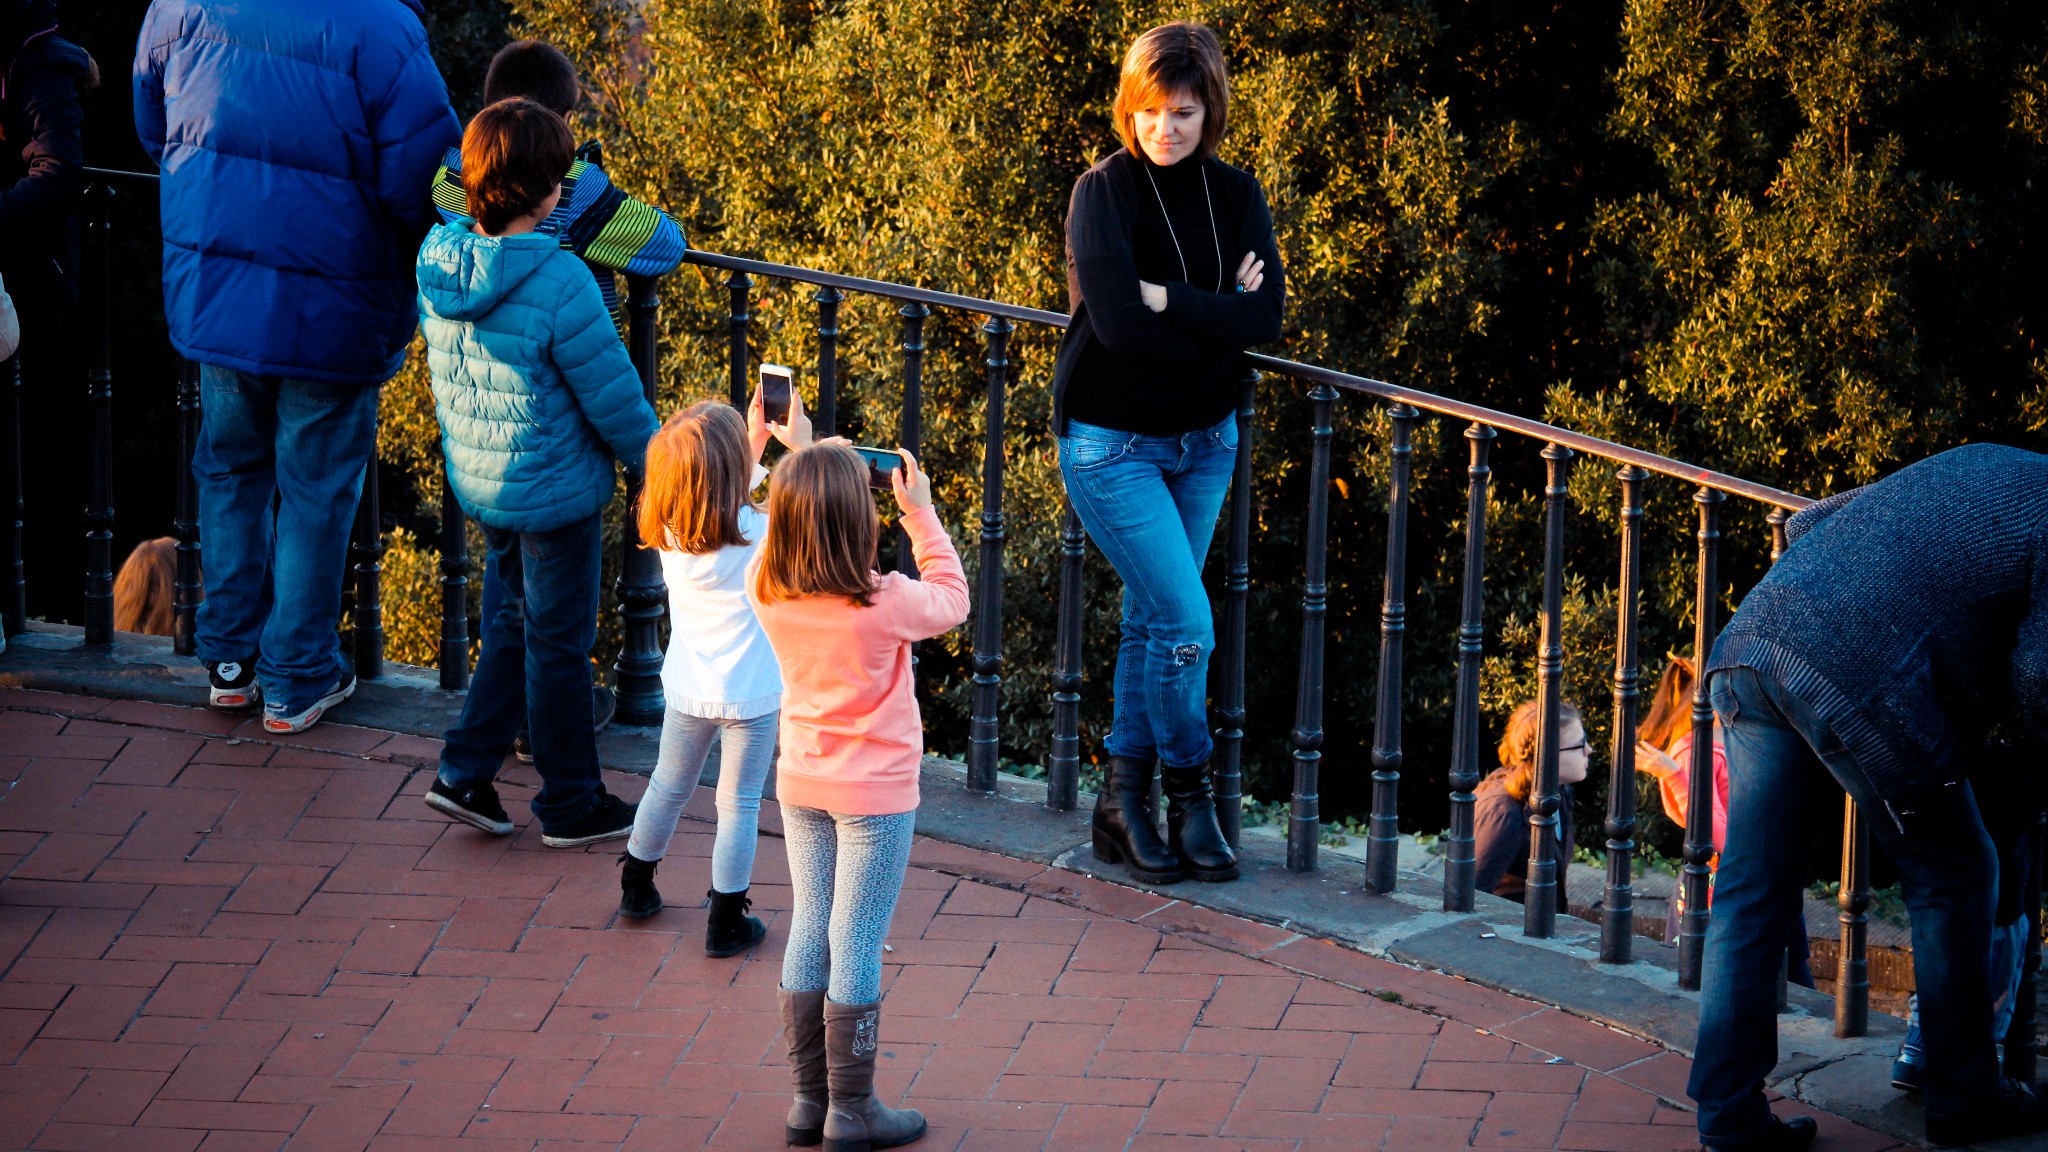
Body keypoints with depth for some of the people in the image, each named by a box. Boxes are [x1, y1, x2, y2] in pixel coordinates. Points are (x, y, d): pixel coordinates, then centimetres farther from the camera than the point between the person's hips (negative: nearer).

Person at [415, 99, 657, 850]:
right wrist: (659, 469, -3)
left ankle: (464, 773, 23)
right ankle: (570, 804, 24)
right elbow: (615, 400, -18)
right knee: (559, 642, 10)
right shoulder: (559, 285, -27)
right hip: (555, 491, -7)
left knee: (518, 618, 25)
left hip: (478, 481, 7)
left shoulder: (440, 260, -7)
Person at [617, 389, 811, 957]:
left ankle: (636, 886, 39)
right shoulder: (759, 536, -27)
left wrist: (754, 441, 9)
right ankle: (726, 921, 14)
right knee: (739, 804, 8)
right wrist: (802, 446, -5)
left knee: (668, 787, 23)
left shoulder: (671, 532, -11)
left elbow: (726, 502, 11)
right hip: (751, 696, -5)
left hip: (687, 692, 5)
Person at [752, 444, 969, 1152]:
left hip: (801, 788, 5)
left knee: (809, 934, 14)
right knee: (857, 946, 2)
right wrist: (920, 512, 0)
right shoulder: (884, 603, -24)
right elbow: (950, 600, -3)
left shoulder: (769, 595, -11)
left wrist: (818, 471, 9)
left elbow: (780, 544, 14)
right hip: (875, 794, -5)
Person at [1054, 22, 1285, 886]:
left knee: (1150, 619, 12)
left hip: (1203, 440, 5)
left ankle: (1124, 798, 22)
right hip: (1112, 445, -5)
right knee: (1186, 627, -9)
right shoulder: (1103, 192, -15)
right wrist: (1217, 315, -19)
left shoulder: (1235, 196, -1)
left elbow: (1266, 316, -14)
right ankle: (1187, 798, 9)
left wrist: (1166, 299, -22)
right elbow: (1118, 323, -26)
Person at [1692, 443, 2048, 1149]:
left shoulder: (1976, 464, 27)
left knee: (1751, 895, 11)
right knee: (1952, 878, 14)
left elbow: (1807, 524, 29)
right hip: (1861, 686, -7)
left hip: (1755, 639, 7)